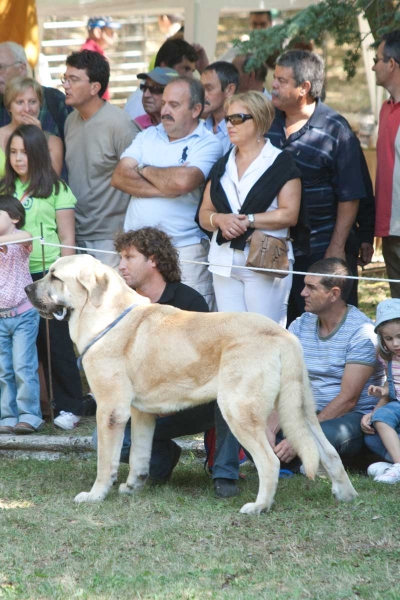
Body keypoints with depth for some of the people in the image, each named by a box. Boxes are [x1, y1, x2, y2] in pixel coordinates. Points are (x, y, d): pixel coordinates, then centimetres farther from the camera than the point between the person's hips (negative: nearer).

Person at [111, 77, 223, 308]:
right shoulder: (148, 136, 16)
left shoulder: (208, 145, -1)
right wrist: (166, 188, -9)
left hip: (184, 250, -5)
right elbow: (119, 177, 2)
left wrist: (144, 170, -2)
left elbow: (183, 181, -20)